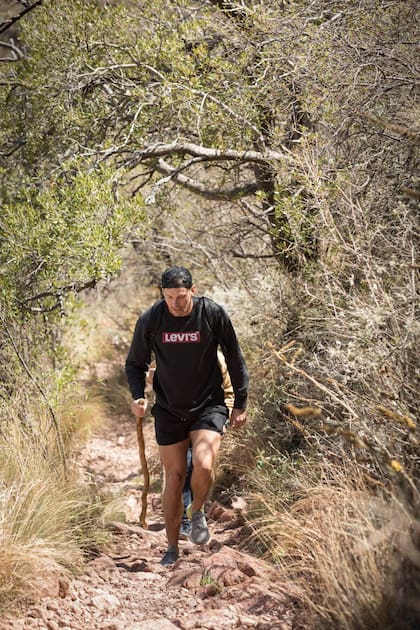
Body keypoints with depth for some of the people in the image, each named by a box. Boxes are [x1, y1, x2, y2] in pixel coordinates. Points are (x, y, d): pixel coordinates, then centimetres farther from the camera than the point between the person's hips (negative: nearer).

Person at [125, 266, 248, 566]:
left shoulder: (213, 314, -13)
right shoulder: (150, 320, -10)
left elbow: (235, 359, 0)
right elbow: (135, 363, 5)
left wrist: (241, 403, 2)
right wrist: (138, 397, -12)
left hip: (208, 406, -2)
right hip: (169, 409, 2)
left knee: (204, 465, -22)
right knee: (174, 475, 5)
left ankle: (198, 512, 11)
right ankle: (172, 549, 19)